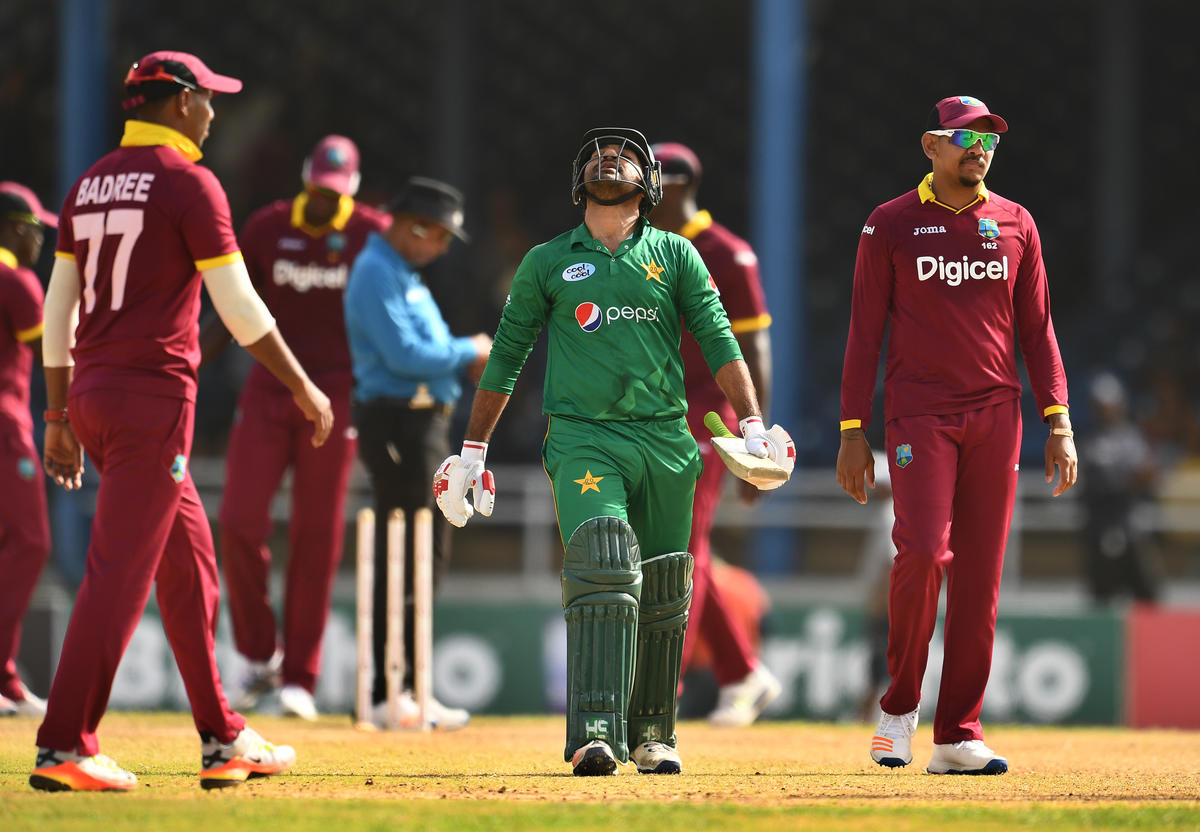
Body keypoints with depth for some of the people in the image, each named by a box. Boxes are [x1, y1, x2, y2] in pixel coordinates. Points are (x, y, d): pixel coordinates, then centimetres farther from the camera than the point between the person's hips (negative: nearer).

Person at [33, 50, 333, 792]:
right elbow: (239, 308, -10)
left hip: (90, 394, 8)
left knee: (189, 560, 15)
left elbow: (59, 307, 16)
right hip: (153, 395, -8)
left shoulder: (91, 184, 15)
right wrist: (304, 389, 0)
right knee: (120, 571, -8)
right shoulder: (189, 183, -9)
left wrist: (59, 415, 20)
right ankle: (64, 748, -12)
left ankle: (224, 741, 18)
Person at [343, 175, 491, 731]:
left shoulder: (403, 275, 21)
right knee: (405, 561, -10)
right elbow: (403, 355, -21)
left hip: (422, 423, 11)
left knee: (428, 557, 14)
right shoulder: (378, 273, -12)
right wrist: (468, 351, -10)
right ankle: (388, 695, -9)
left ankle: (403, 688, 19)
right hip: (398, 422, -11)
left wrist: (468, 359, 6)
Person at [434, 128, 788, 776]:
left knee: (663, 594, 5)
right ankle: (595, 733, -30)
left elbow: (719, 342, 6)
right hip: (583, 437, -2)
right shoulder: (547, 262, 13)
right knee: (601, 566, -22)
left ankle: (652, 734, 20)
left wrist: (752, 425, -7)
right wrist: (472, 450, 12)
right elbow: (505, 357, 16)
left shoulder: (675, 255, 14)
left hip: (665, 440, 2)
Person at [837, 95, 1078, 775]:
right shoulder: (891, 226, 3)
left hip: (996, 414, 3)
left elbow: (1038, 329, 12)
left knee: (981, 573, 0)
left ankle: (958, 734, 4)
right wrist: (853, 434, -3)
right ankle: (900, 706, 2)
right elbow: (865, 334, 3)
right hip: (919, 413, -3)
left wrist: (1059, 421, 3)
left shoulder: (1016, 225, 11)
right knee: (923, 552, -18)